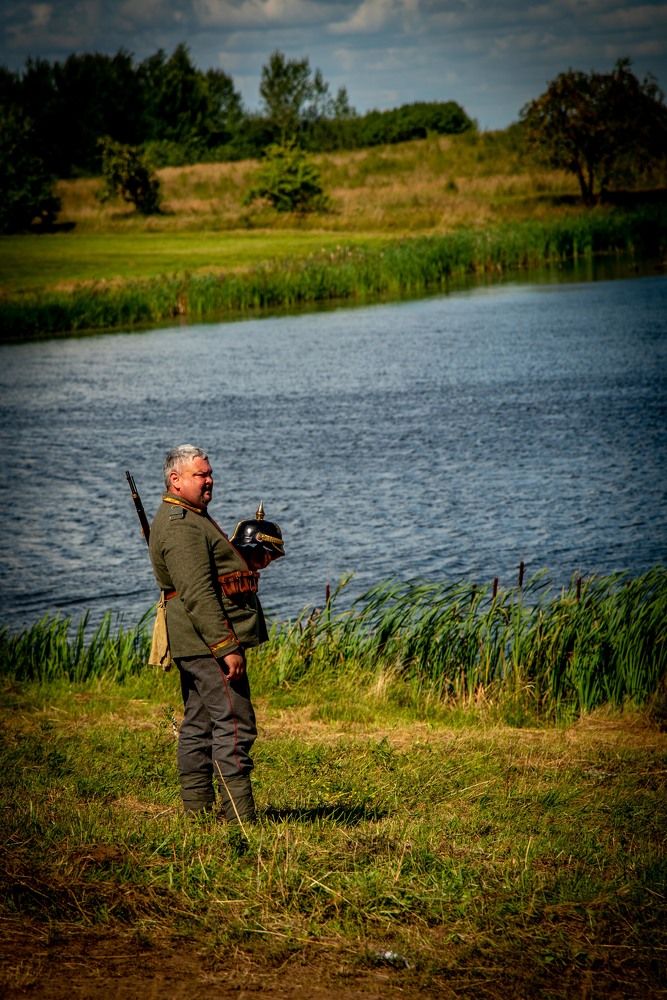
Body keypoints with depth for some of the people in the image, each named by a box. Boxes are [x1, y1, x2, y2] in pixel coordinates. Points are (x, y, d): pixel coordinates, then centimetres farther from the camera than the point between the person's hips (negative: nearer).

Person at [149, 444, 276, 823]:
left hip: (197, 645, 11)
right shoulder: (181, 526, -16)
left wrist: (251, 559, 14)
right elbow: (197, 593, -23)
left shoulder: (192, 517, 20)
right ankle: (239, 819, -13)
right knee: (235, 724, -12)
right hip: (210, 640, -11)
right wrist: (226, 647, -26)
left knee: (199, 725, 12)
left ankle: (197, 813, 17)